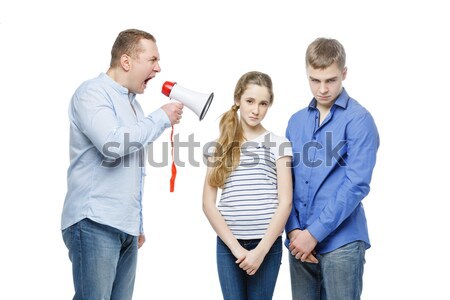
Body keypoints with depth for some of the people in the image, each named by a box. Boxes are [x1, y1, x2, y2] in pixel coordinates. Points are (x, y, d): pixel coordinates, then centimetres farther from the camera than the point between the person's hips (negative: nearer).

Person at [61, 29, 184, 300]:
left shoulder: (132, 102, 20)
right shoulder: (92, 93, -6)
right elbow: (113, 145, -23)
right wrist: (161, 118, -10)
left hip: (126, 226, 8)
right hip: (95, 223, -8)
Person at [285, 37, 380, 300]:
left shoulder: (359, 120, -6)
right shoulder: (297, 121, 11)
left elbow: (356, 185, -14)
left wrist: (314, 233, -14)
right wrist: (293, 229, -4)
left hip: (341, 242, -5)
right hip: (299, 240, 5)